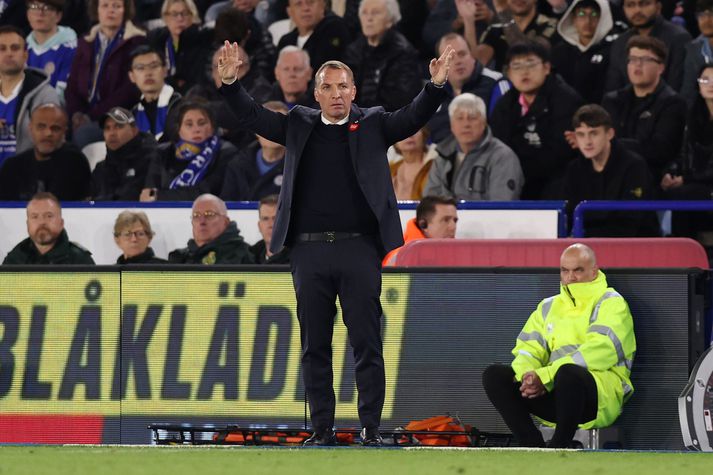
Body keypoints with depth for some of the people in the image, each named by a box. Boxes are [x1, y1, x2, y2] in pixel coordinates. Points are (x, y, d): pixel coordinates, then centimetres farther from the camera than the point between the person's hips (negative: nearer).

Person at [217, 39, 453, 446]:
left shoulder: (373, 125, 8)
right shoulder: (300, 126, 12)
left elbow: (414, 117, -3)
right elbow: (254, 116, 8)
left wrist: (436, 86, -20)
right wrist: (231, 83, -7)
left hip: (359, 248, -2)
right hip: (309, 250, 2)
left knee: (367, 343, -1)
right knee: (315, 347, 6)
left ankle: (371, 429, 3)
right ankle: (322, 430, 12)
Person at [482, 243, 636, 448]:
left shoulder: (611, 303, 4)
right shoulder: (549, 307, 24)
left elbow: (599, 350, -13)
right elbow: (528, 348, 15)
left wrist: (546, 377, -20)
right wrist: (528, 374, -12)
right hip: (552, 394, 6)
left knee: (568, 373, -40)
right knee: (494, 375, -11)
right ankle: (534, 448, -21)